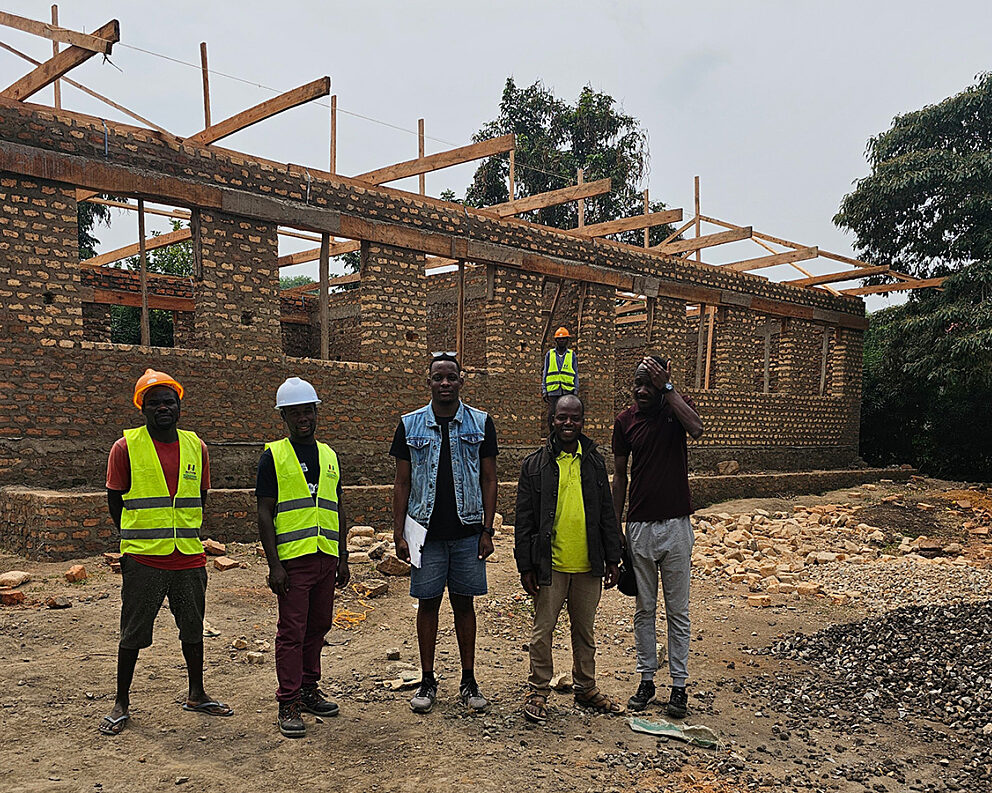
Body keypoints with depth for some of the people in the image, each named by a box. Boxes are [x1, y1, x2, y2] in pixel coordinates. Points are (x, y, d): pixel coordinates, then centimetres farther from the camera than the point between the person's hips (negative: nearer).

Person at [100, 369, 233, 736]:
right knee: (133, 633, 6)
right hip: (143, 560, -3)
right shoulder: (126, 448, -5)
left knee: (193, 629, 14)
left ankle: (196, 695, 30)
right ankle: (121, 703, 23)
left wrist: (187, 534, 11)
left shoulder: (196, 447, 6)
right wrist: (139, 538, 5)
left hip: (190, 558, 4)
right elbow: (115, 501, 2)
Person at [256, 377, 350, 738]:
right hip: (293, 559, -5)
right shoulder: (274, 456, -3)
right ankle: (288, 703, 8)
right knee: (292, 631, -1)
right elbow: (264, 514, -6)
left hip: (326, 556, 5)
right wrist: (274, 565, -12)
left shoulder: (329, 455, 13)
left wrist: (343, 558, 13)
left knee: (318, 626, 13)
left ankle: (309, 689, 27)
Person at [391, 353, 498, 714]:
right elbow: (402, 483, 5)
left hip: (467, 531, 0)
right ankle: (427, 681, 20)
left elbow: (489, 480, 4)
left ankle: (469, 681, 20)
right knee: (427, 602, 7)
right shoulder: (410, 425, 3)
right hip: (426, 531, 0)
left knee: (464, 603, 8)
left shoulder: (481, 423, 2)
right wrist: (399, 533, 0)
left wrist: (487, 530, -1)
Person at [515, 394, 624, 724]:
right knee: (543, 630, 6)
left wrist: (612, 558, 6)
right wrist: (525, 566, -5)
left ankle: (586, 688, 31)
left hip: (588, 565, 3)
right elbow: (524, 521, -2)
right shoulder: (535, 465, -3)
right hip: (550, 565, -3)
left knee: (585, 631, 16)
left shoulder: (595, 461, 6)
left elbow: (607, 514, 10)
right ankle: (538, 692, 21)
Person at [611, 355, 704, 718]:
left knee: (677, 610, 7)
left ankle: (679, 684, 18)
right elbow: (620, 476, 7)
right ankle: (646, 680, 23)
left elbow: (696, 428, -27)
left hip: (676, 525, -2)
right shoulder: (625, 421, 2)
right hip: (640, 525, 2)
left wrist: (667, 387, -23)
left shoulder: (677, 406, -2)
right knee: (644, 609, 11)